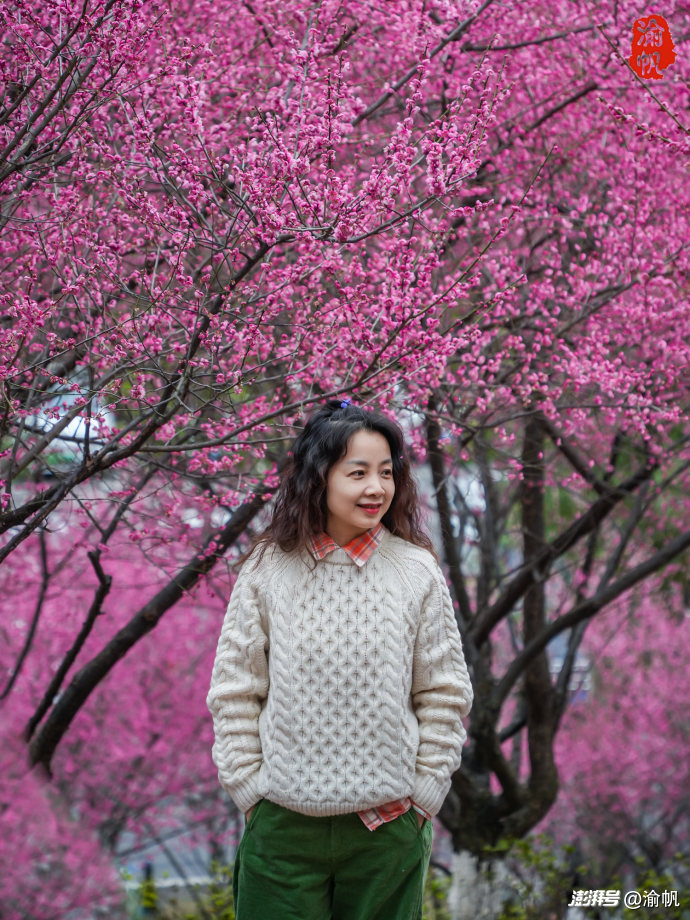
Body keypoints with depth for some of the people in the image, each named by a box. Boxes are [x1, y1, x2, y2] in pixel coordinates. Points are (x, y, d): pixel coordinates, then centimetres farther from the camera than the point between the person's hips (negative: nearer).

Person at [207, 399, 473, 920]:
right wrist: (250, 789, -1)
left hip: (387, 824, 0)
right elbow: (234, 691, 3)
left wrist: (422, 797, 1)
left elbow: (445, 695, 4)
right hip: (283, 824, 0)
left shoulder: (417, 571, 0)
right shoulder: (268, 570, -2)